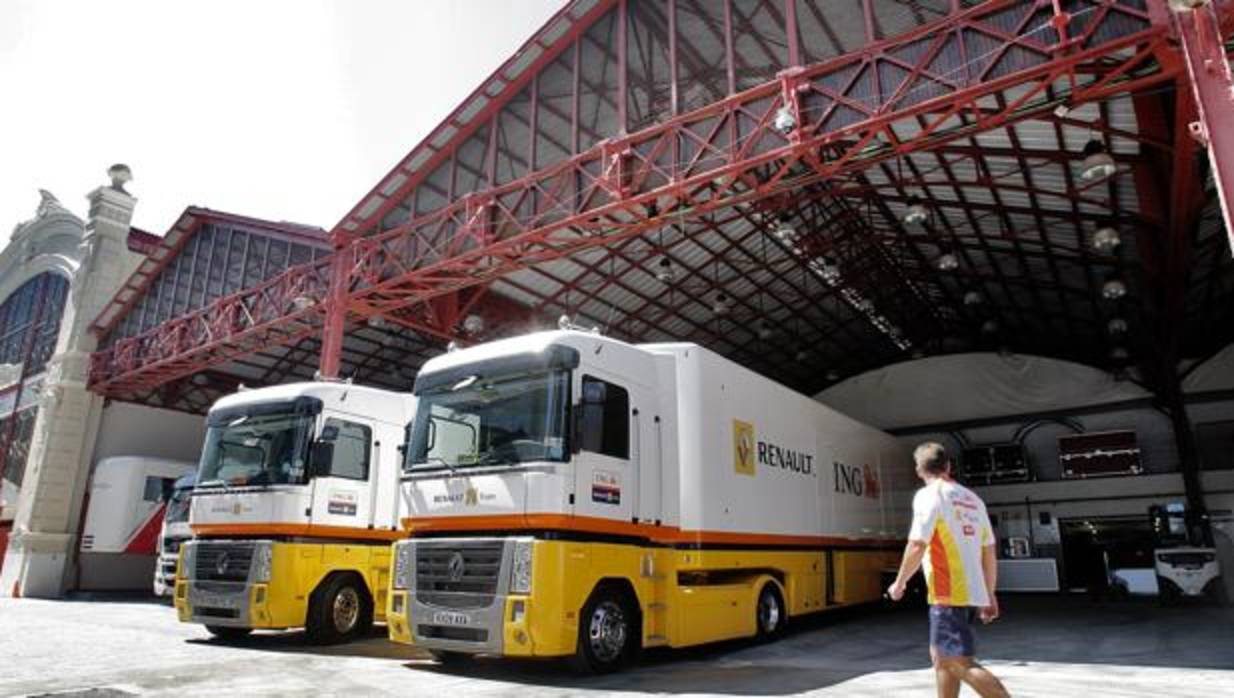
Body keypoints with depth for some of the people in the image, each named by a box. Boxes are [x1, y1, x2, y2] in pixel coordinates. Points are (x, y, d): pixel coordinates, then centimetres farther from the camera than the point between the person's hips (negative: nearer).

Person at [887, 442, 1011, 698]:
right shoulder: (972, 498, 13)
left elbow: (917, 546, -17)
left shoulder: (928, 495, -9)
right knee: (941, 655, 17)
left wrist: (899, 583, -4)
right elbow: (989, 552, 15)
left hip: (949, 594, -8)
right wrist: (989, 594, 22)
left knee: (959, 662, -6)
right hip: (972, 592, 8)